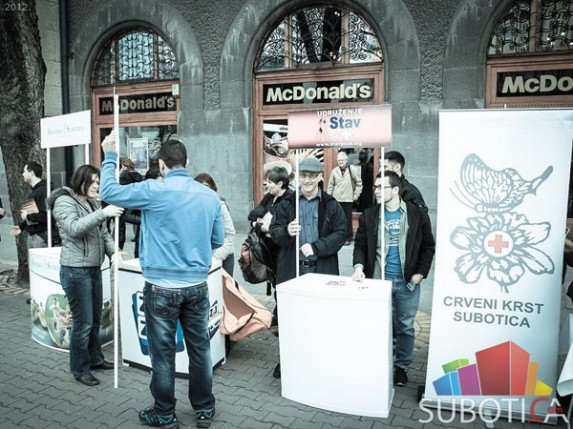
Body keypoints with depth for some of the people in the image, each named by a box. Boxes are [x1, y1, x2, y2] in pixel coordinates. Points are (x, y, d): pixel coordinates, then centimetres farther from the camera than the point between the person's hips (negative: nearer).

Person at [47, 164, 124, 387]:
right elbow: (73, 228, -27)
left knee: (96, 319, 17)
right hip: (75, 271, -8)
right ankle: (80, 369, 16)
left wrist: (113, 251, -4)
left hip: (94, 269, 8)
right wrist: (102, 213, -36)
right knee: (83, 322, -1)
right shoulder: (64, 201, -10)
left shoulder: (92, 203, 13)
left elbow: (103, 233, 13)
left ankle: (95, 359, 33)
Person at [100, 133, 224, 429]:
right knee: (200, 349, 15)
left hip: (162, 287, -4)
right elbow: (218, 241, 9)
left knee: (163, 353, 11)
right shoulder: (211, 196, 1)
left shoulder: (154, 191, -12)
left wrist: (110, 156, 12)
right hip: (197, 286, 4)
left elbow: (109, 192, 0)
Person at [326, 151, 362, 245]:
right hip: (336, 199, 2)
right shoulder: (334, 171, 0)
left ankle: (348, 237, 13)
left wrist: (356, 194, 0)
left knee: (348, 219, 3)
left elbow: (359, 182, 3)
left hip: (348, 199, -2)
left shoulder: (352, 169, -5)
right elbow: (330, 185, 6)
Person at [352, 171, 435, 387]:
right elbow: (360, 245, 3)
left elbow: (428, 246, 3)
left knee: (405, 326, 12)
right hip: (378, 280, 1)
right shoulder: (369, 215, 0)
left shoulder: (417, 214, -3)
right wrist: (359, 266, -15)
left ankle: (401, 366, 29)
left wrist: (420, 273, -5)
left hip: (407, 282, 0)